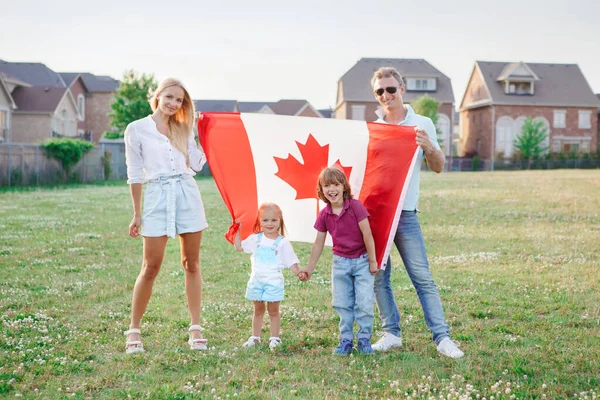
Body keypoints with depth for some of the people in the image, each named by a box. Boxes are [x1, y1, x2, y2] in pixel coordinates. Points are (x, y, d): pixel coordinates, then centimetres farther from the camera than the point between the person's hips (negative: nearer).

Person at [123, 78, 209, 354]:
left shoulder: (183, 129, 13)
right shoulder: (136, 129, 3)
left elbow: (196, 164, 4)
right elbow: (135, 174, 3)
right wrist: (137, 213, 2)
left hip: (188, 194, 3)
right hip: (157, 196, -3)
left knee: (191, 264, 6)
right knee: (151, 268, -2)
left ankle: (195, 328, 14)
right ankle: (134, 330, 12)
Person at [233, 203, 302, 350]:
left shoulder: (283, 243, -5)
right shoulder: (255, 239, 4)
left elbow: (291, 262, -7)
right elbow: (239, 246, 17)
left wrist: (299, 273, -24)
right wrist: (237, 230, 11)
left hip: (274, 282, -3)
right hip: (256, 281, 3)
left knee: (273, 311, 4)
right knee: (258, 310, 14)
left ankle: (274, 338, 13)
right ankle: (255, 337, 22)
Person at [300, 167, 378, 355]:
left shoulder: (355, 206, -16)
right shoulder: (324, 215, -3)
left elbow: (367, 234, -14)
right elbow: (319, 243, 5)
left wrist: (372, 260, -12)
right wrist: (309, 269, 7)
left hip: (361, 260, -4)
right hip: (340, 262, 4)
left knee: (364, 302, -4)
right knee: (342, 304, 7)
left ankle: (364, 339, 10)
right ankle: (346, 340, 16)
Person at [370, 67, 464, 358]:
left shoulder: (422, 125, 5)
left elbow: (438, 167, 5)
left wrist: (429, 148, -14)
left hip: (405, 212, -3)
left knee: (423, 277, -4)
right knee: (378, 277, 5)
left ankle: (442, 337, 0)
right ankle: (392, 333, 16)